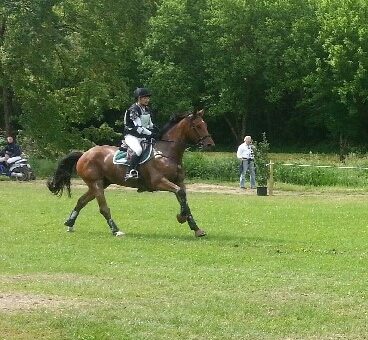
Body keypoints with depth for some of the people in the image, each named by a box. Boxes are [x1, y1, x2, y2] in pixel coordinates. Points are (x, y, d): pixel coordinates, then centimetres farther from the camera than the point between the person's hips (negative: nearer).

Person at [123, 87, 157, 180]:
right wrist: (151, 134, -22)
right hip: (131, 136, -9)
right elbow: (138, 128, -21)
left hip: (143, 137, 9)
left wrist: (155, 129, 0)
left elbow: (150, 124, 21)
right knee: (138, 150, -36)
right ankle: (130, 172, -37)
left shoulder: (147, 109, 12)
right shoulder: (133, 110, -15)